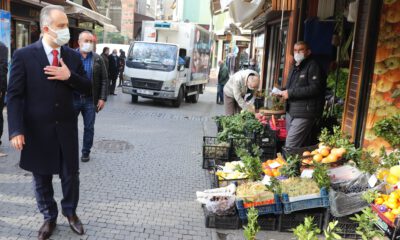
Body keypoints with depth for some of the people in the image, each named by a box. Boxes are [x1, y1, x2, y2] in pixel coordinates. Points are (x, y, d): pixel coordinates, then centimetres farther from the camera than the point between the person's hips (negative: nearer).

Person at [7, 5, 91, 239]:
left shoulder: (73, 56, 1)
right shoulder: (24, 55, -8)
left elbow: (87, 88, 4)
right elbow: (14, 95, -9)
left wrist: (69, 76, -15)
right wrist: (16, 130, -15)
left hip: (66, 128, 2)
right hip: (37, 129, -2)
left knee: (71, 174, 11)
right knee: (41, 178, 13)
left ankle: (70, 212, 34)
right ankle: (49, 218, 33)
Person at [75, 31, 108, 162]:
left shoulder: (97, 59, 4)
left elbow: (104, 80, 2)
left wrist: (102, 98, -5)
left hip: (90, 99, 1)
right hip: (73, 98, -1)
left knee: (89, 127, 9)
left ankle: (86, 152, 22)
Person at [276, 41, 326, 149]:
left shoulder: (313, 66, -8)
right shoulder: (295, 67, 21)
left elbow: (315, 88, -20)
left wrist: (291, 93, -19)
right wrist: (282, 92, 8)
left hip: (304, 113, -9)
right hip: (291, 111, 9)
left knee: (291, 146, -12)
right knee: (301, 147, 14)